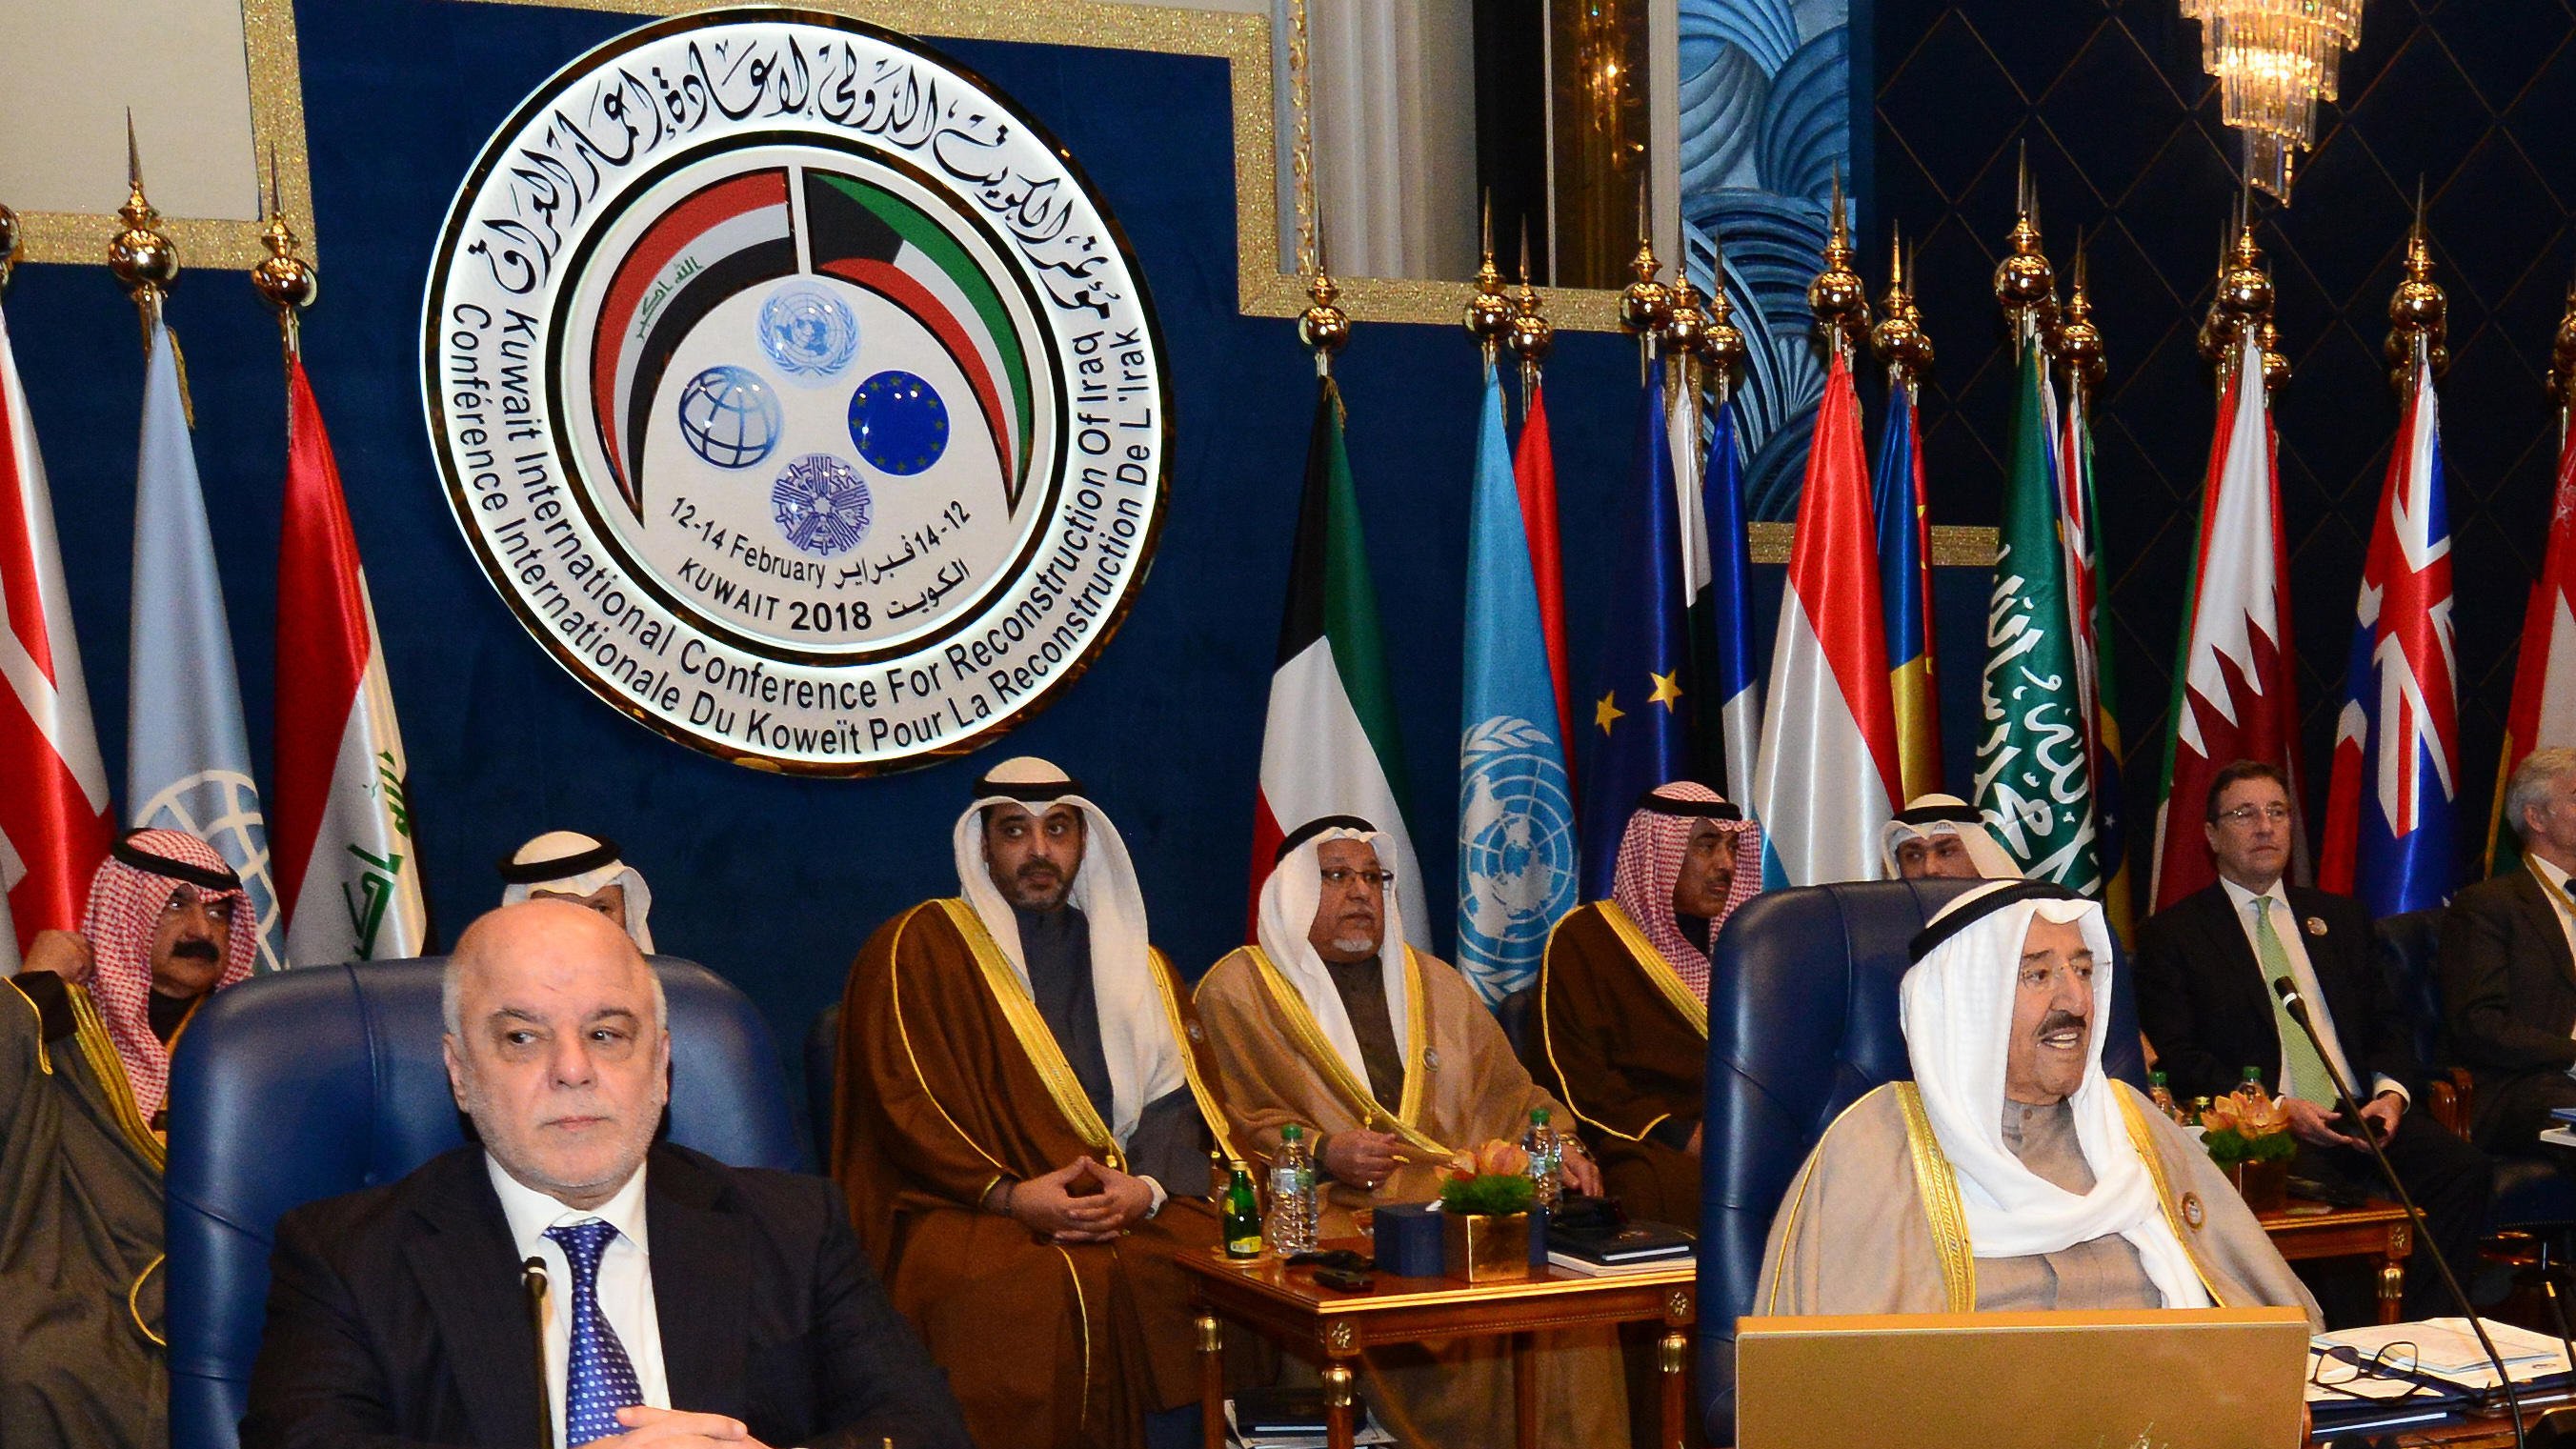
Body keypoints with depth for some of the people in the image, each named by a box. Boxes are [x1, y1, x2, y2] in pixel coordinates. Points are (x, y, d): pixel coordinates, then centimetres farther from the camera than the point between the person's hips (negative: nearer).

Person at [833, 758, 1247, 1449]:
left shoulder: (1138, 963, 22)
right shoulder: (918, 947, 8)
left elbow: (1179, 1099, 12)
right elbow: (902, 1102, -2)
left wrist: (1146, 1190, -9)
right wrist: (1009, 1195, -15)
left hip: (1133, 1208, 4)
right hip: (973, 1212, -4)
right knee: (1051, 1288, -36)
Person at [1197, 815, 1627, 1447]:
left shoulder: (1434, 983, 23)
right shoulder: (1239, 989, 9)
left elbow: (1508, 1093, 21)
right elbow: (1243, 1123, 0)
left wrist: (1556, 1141, 0)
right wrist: (1323, 1153, -17)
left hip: (1457, 1192, 4)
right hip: (1331, 1206, -4)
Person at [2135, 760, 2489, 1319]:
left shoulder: (2340, 917, 24)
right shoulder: (2172, 933, 7)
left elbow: (2388, 1022, 21)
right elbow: (2177, 1058, -2)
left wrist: (2392, 1092, -2)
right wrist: (2279, 1110, -15)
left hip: (2363, 1115, 5)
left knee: (2463, 1168, -24)